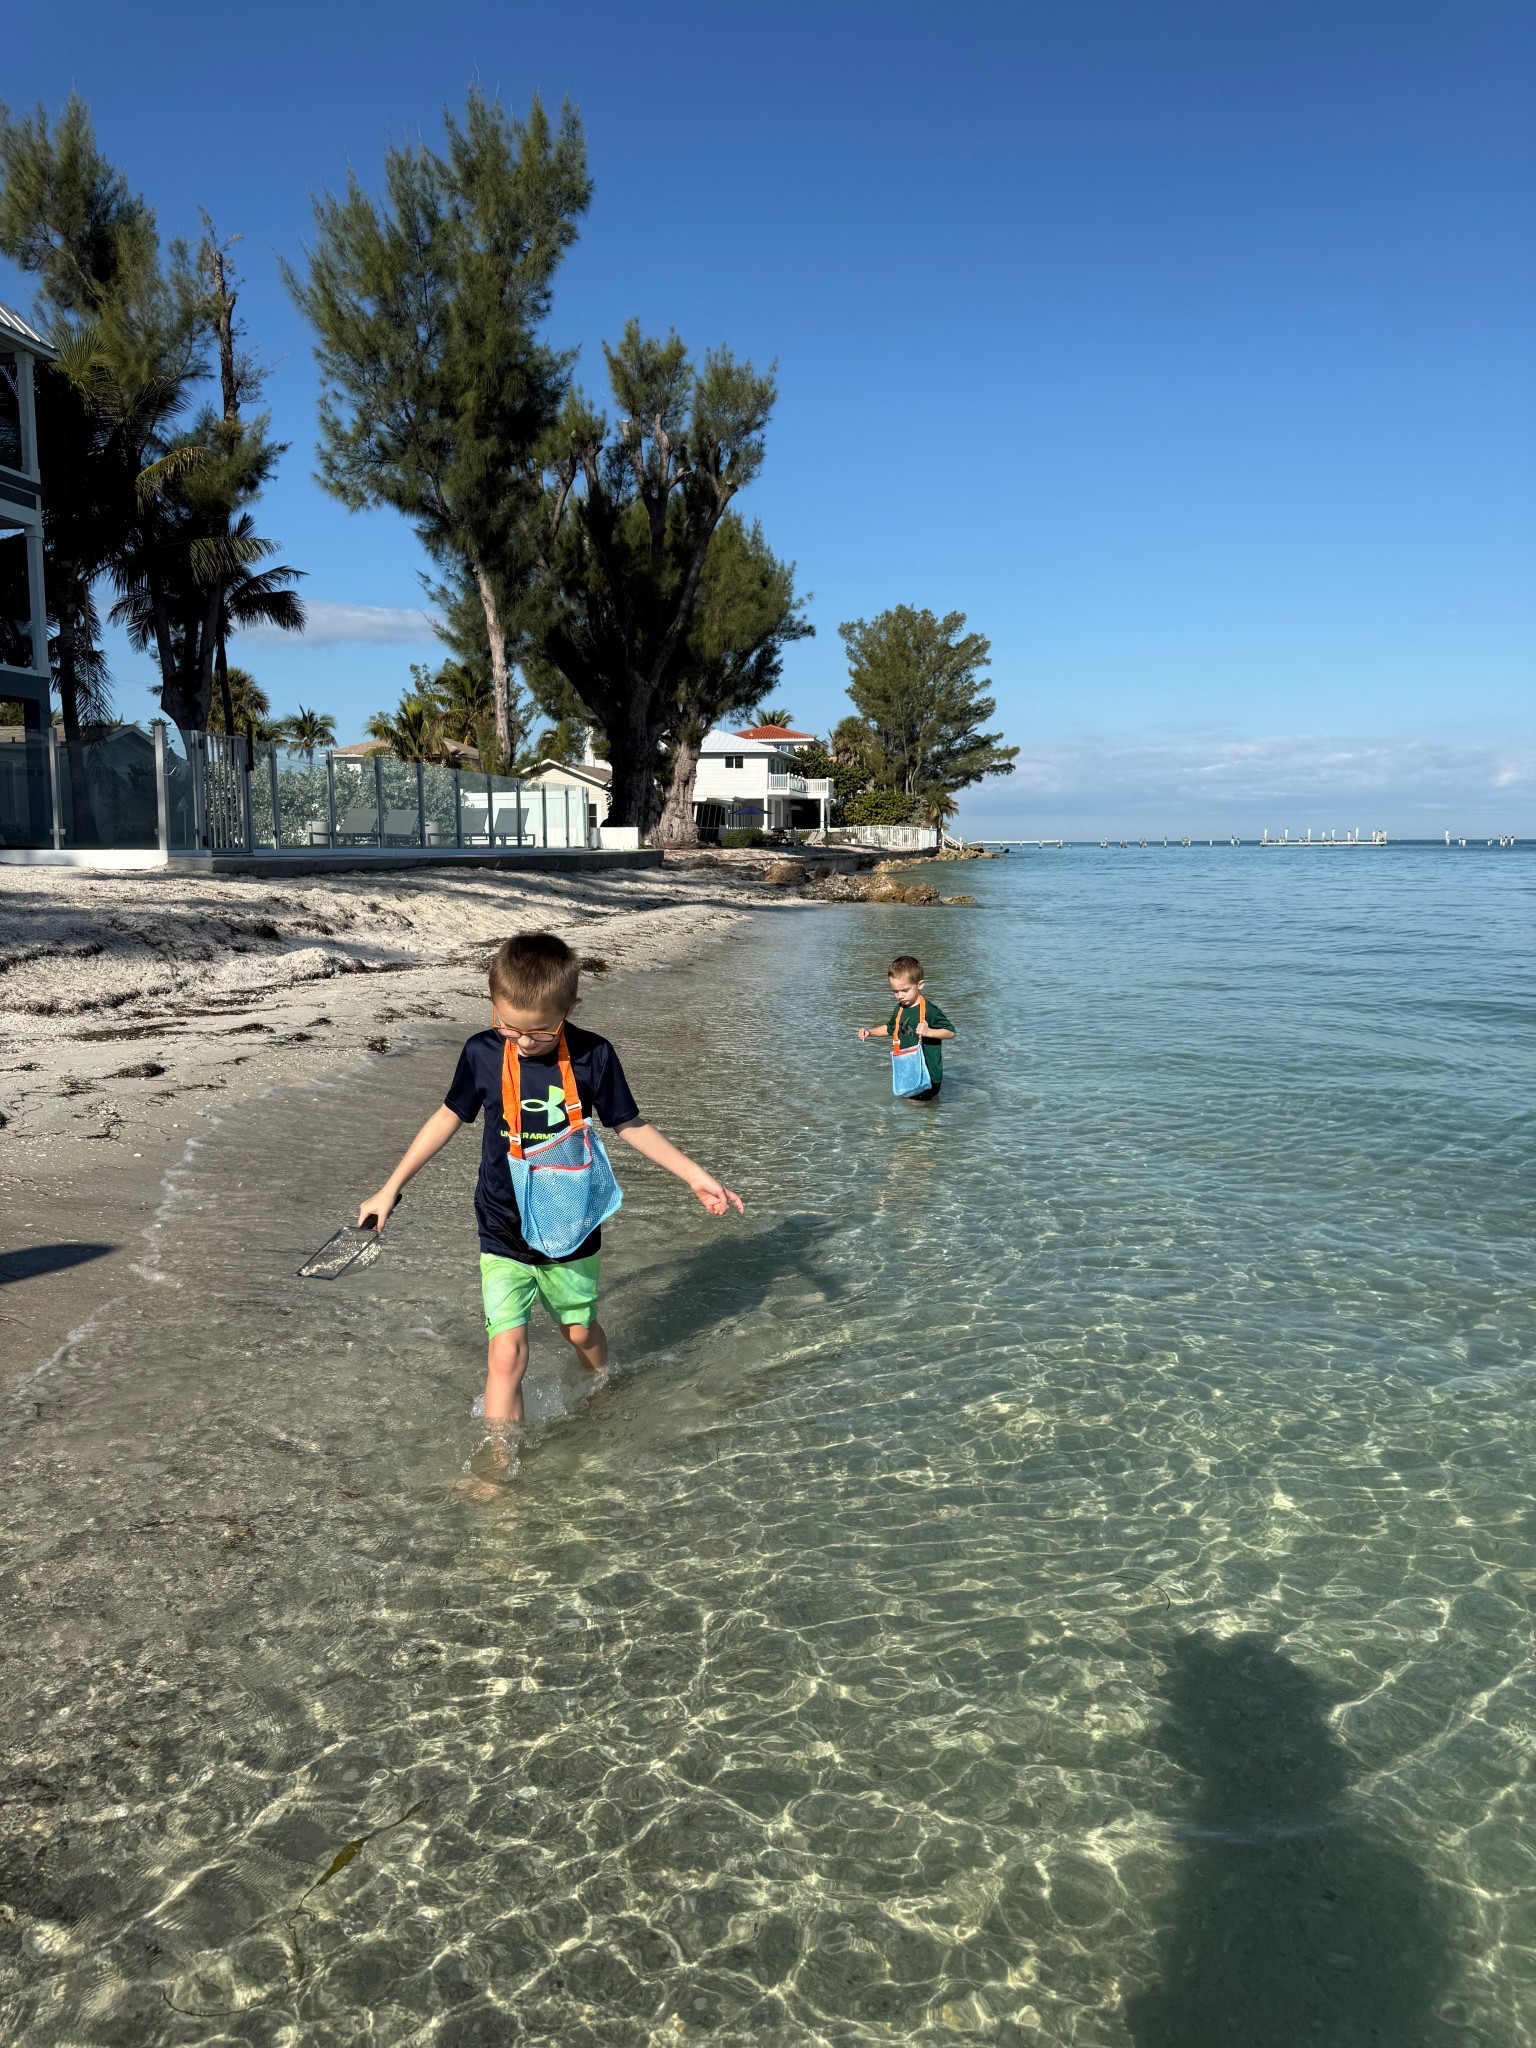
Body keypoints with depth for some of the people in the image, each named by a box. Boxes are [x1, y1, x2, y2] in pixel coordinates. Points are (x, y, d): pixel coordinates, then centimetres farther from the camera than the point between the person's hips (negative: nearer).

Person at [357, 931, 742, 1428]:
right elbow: (449, 1117, 4)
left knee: (581, 1330, 19)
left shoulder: (591, 1056, -13)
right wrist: (391, 1188, 9)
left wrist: (696, 1174, -3)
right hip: (503, 1234, 0)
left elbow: (629, 1125, 0)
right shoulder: (482, 1053, -12)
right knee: (506, 1354, -9)